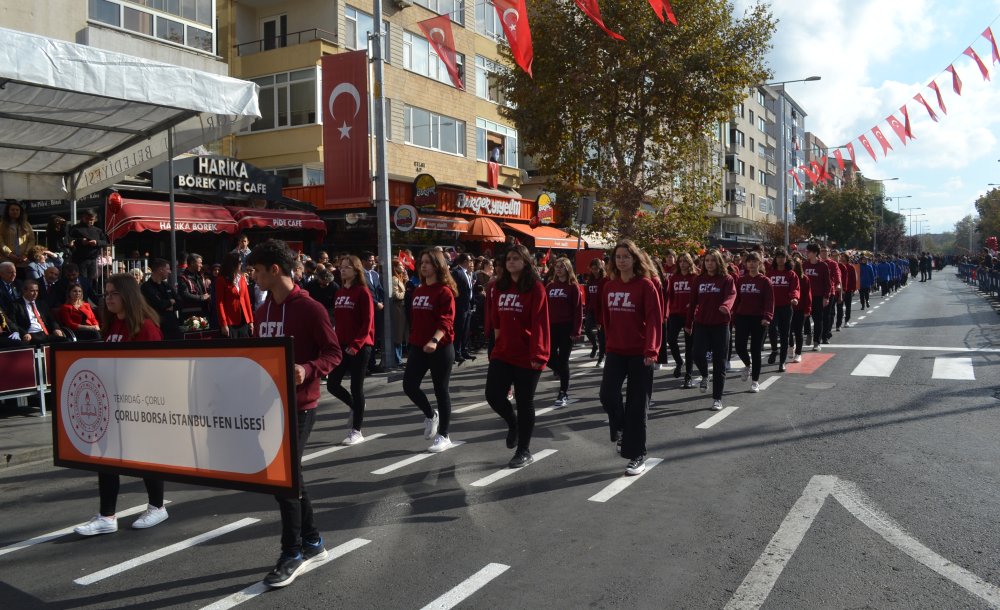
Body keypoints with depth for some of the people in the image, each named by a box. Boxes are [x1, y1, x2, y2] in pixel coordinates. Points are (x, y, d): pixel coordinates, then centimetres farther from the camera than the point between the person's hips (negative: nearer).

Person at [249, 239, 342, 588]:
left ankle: (292, 554, 8)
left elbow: (333, 353, -14)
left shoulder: (310, 309, -13)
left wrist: (308, 369, -30)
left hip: (299, 405, -8)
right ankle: (312, 543, 28)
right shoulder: (262, 311, 10)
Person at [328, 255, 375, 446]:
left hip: (360, 347, -6)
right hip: (342, 345, 7)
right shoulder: (339, 293, 11)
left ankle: (356, 431, 11)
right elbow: (338, 319, 14)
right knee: (332, 384, 4)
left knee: (356, 387, -1)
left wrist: (355, 345, -18)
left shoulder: (362, 292, -9)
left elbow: (368, 322, -13)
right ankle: (354, 407, 32)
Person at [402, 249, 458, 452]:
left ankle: (444, 435, 15)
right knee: (409, 385, 1)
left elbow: (446, 321, -21)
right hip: (418, 347, 7)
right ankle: (430, 415, 28)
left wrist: (434, 340, -35)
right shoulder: (418, 291, 11)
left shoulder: (444, 291, -11)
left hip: (440, 348, -7)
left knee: (441, 390, 3)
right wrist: (413, 340, 19)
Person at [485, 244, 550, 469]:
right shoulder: (500, 287, 8)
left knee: (524, 402, 4)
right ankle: (513, 423, 33)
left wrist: (537, 354, -19)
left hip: (527, 356, -5)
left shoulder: (535, 287, -9)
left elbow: (539, 323, -15)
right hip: (502, 353, 5)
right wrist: (497, 341, 12)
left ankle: (524, 451, 19)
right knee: (493, 395, 0)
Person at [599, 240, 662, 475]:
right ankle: (620, 431, 22)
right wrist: (611, 342, 12)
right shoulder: (609, 286, 7)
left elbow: (654, 319, -14)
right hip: (615, 352, 4)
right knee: (608, 395, -10)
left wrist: (651, 350, -22)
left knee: (636, 404, 2)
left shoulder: (646, 285, -8)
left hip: (640, 354, -4)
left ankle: (637, 456, 14)